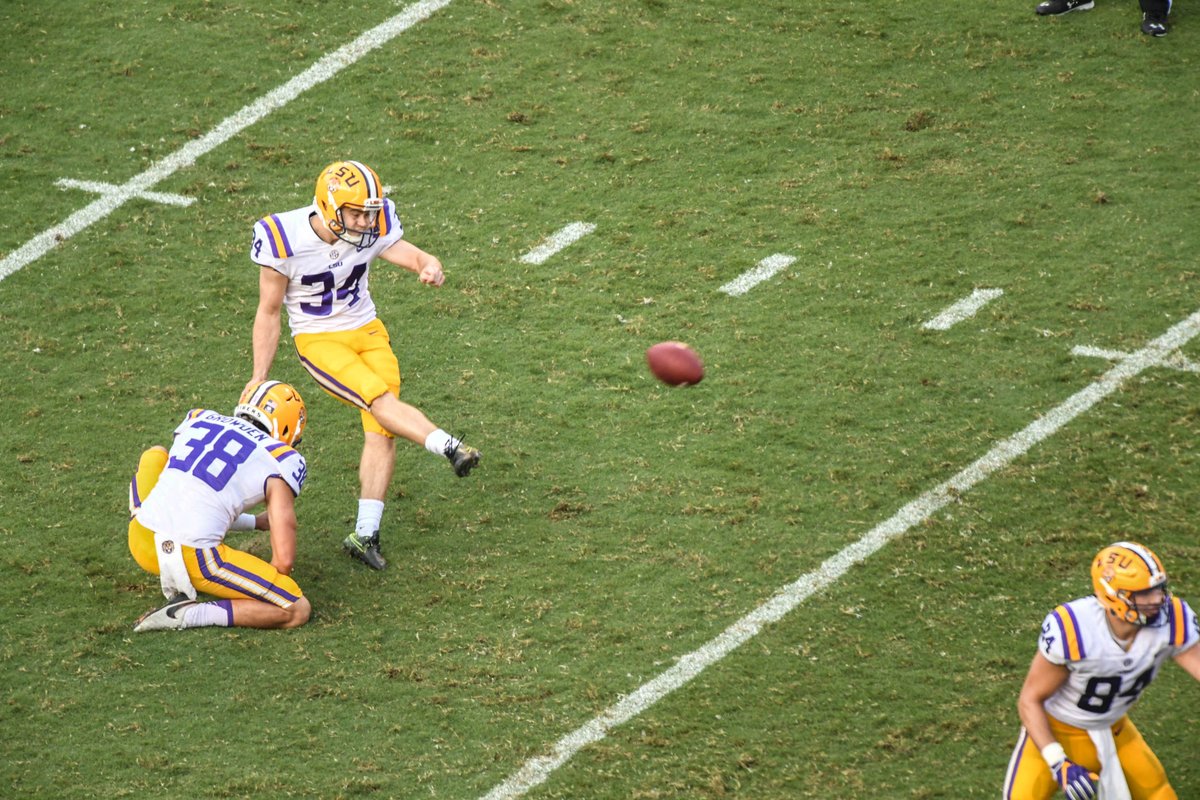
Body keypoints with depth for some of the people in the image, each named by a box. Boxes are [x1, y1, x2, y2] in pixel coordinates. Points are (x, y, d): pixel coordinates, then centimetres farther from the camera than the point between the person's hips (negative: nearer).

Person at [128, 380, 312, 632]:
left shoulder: (198, 418, 20)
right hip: (194, 557, -6)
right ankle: (188, 614, -10)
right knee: (297, 611, 4)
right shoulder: (280, 461, 4)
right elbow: (284, 561, -2)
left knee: (154, 456, 34)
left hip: (141, 542, 6)